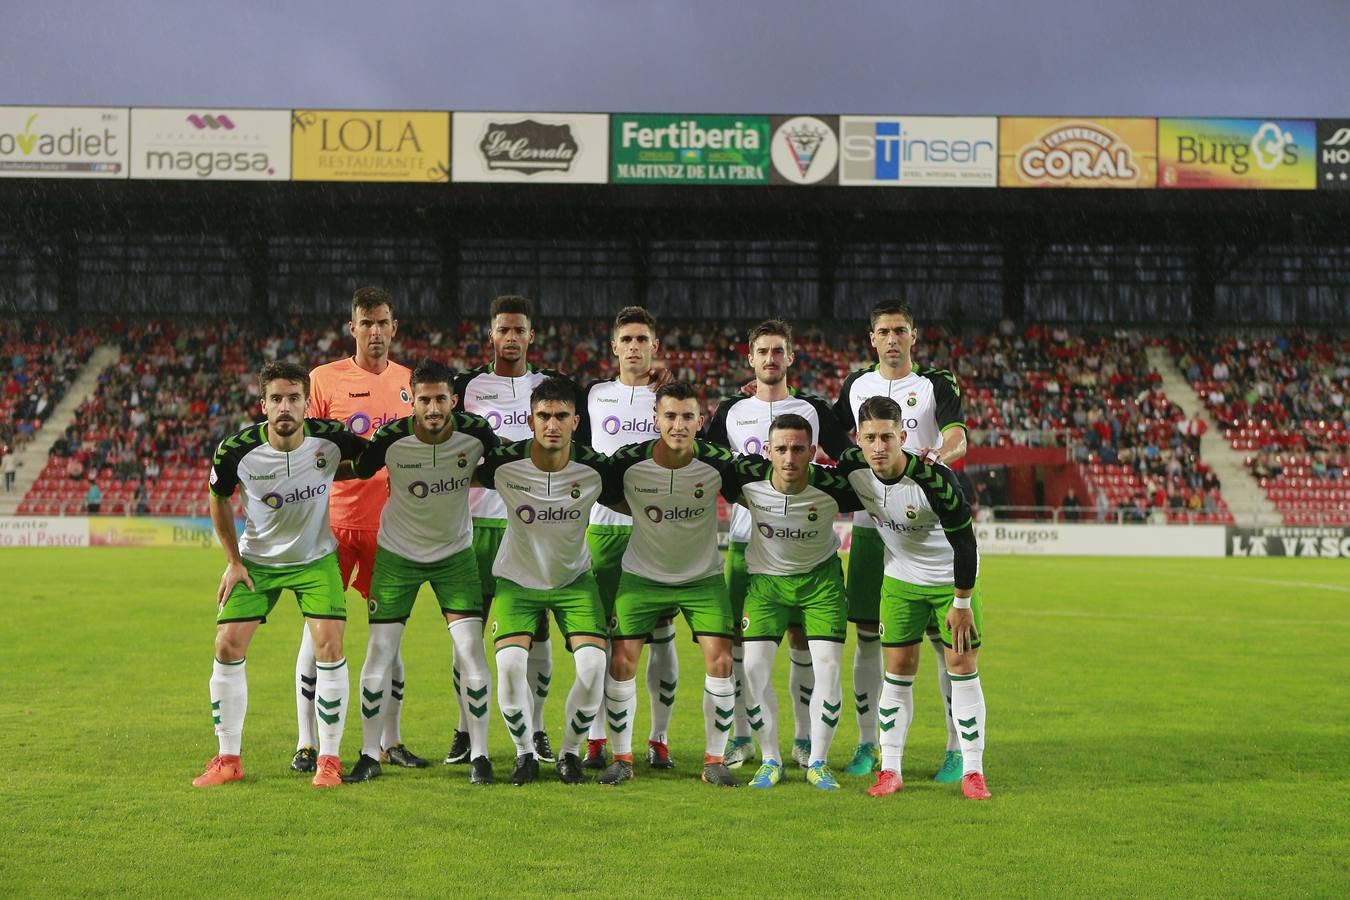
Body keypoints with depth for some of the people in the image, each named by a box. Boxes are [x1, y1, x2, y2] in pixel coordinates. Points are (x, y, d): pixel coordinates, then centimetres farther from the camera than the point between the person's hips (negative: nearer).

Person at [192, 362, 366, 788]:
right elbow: (219, 499, 0)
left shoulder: (329, 439, -21)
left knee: (329, 646, -14)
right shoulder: (237, 450, -21)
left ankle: (329, 759, 1)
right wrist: (233, 561, 0)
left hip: (316, 559, -1)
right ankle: (228, 760, 9)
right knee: (228, 645, -6)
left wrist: (336, 473, -11)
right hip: (256, 559, 1)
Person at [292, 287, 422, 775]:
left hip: (390, 524, 3)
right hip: (333, 521, -2)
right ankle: (306, 743, 9)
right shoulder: (324, 378, 0)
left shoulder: (410, 382, 10)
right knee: (318, 629, -1)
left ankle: (390, 740, 17)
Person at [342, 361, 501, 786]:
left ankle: (479, 755, 3)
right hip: (396, 554, 0)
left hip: (455, 553, 1)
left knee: (471, 651, -9)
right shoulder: (392, 437, -21)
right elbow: (356, 472, -5)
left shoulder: (475, 432, -17)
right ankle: (370, 754, 12)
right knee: (380, 652, -2)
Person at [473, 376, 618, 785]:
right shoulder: (504, 463, -20)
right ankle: (525, 752, 5)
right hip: (517, 580, -1)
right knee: (510, 664, -21)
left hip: (575, 580, 1)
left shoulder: (593, 467, -18)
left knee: (593, 664, -17)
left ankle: (570, 751, 9)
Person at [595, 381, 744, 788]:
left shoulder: (717, 462, -18)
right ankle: (622, 758, 11)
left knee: (720, 662, -10)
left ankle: (715, 760, 7)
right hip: (642, 575, 0)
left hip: (704, 577, 0)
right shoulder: (628, 462, -18)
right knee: (621, 662, -6)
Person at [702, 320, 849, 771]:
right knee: (736, 637, -1)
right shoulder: (731, 410, 8)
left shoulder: (813, 409, 6)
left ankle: (804, 737, 11)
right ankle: (741, 737, 10)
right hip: (744, 541, 1)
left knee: (802, 638, 1)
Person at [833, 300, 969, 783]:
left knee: (943, 635, -2)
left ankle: (958, 748, 6)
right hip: (870, 524, 4)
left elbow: (958, 435, -18)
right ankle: (868, 743, 16)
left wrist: (940, 456, -39)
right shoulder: (856, 386, 11)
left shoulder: (936, 384, -1)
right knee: (867, 635, 6)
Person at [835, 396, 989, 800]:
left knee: (963, 667, -3)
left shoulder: (934, 479, -31)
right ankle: (890, 770, 9)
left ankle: (972, 771, 5)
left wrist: (962, 602, -17)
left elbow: (964, 542, -22)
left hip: (952, 580, -3)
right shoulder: (852, 468, -18)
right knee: (898, 669, 2)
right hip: (900, 580, 3)